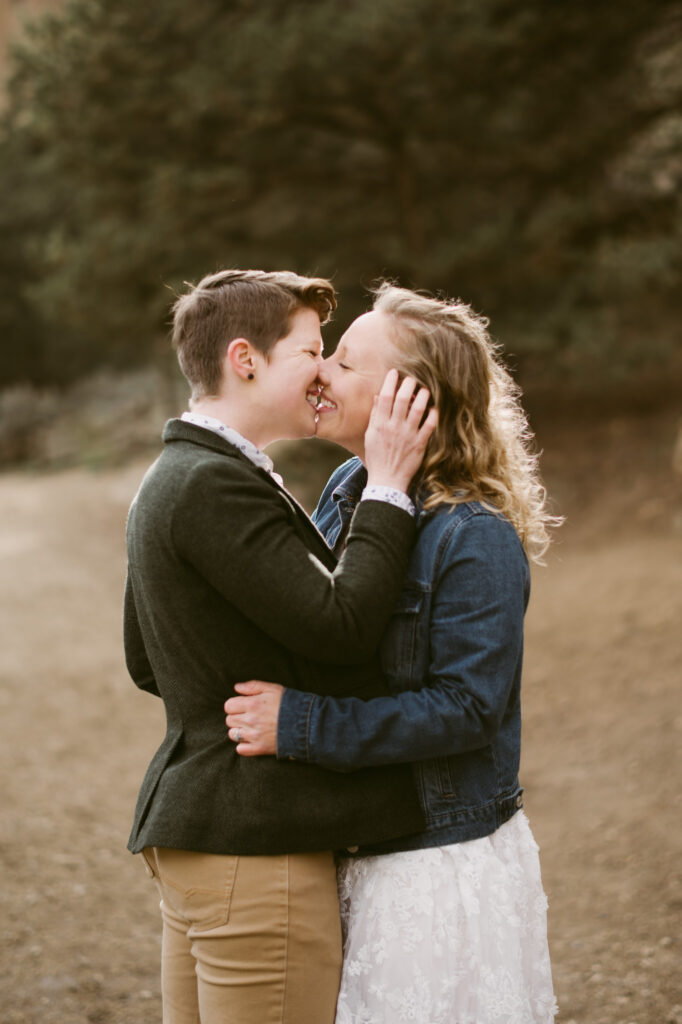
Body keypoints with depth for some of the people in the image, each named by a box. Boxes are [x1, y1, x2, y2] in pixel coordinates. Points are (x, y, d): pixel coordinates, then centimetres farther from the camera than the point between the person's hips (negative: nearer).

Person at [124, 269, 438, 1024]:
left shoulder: (167, 483, 15)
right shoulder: (217, 486, -18)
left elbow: (148, 665, 22)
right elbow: (339, 622, -22)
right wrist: (386, 486, -15)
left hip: (193, 825, 11)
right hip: (252, 844, -11)